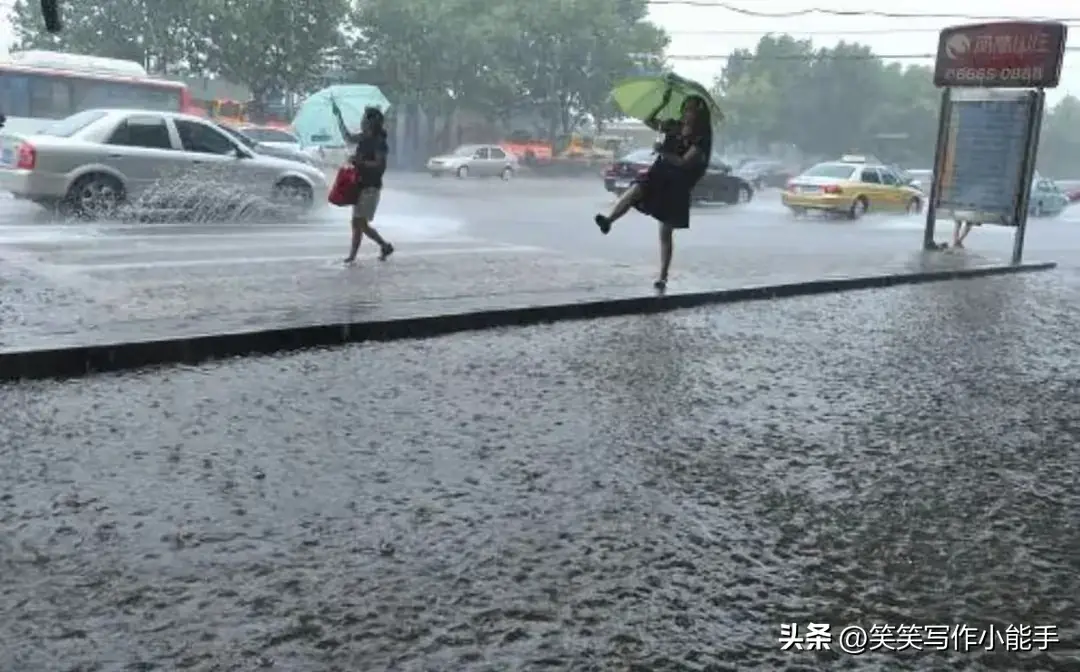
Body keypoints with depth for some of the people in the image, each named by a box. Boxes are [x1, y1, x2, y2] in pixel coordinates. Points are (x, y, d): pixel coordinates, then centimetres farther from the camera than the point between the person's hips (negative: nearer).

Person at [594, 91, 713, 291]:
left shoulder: (700, 138, -8)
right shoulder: (674, 127, 8)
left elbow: (684, 162, -18)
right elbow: (649, 121, 9)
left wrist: (663, 152, -21)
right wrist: (664, 103, 0)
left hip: (676, 187, -4)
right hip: (657, 176, 4)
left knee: (666, 233, -1)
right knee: (637, 189, -33)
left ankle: (663, 277, 9)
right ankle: (608, 220, -47)